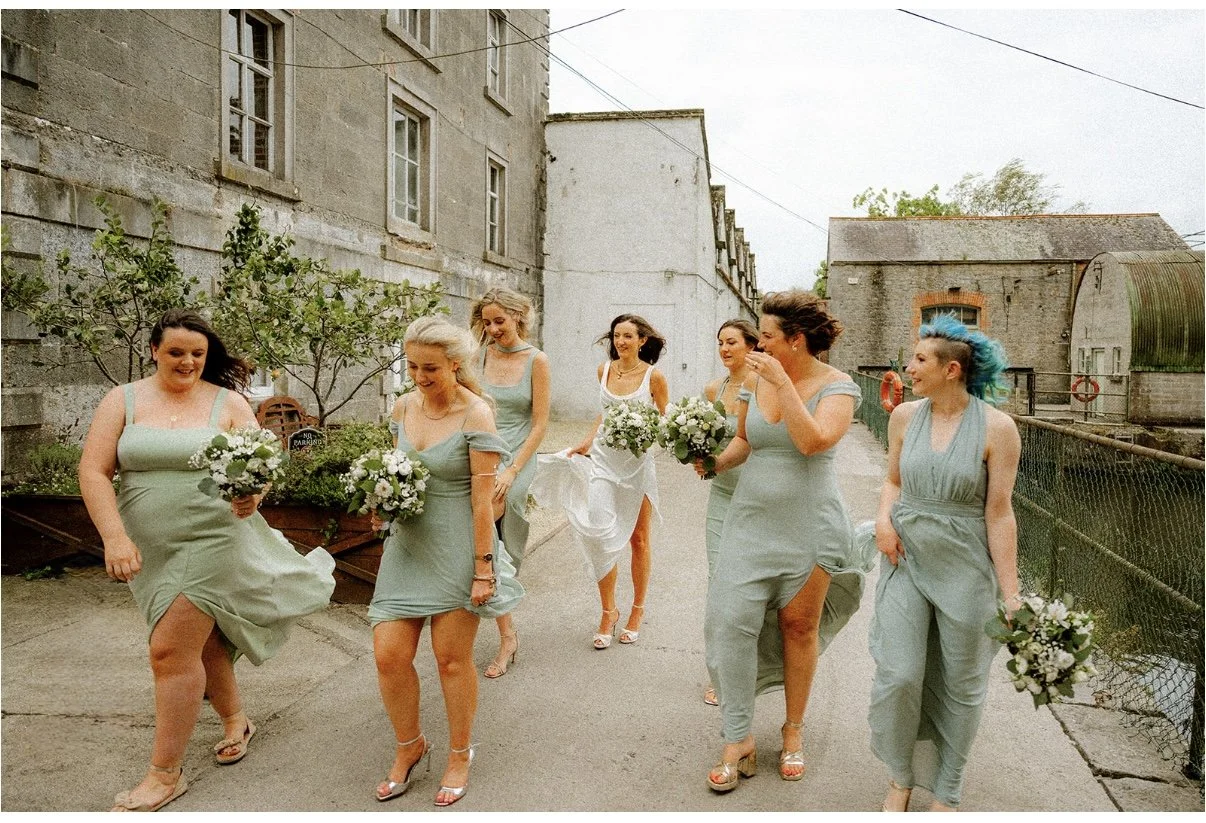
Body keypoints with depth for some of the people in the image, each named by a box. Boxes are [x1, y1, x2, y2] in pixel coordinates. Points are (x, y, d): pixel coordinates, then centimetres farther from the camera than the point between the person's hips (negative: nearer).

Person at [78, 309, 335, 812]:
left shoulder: (228, 402, -2)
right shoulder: (123, 401, 1)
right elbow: (93, 472, -5)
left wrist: (254, 493, -25)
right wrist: (115, 537, -16)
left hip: (213, 539, -3)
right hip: (148, 548, 3)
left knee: (171, 649, -7)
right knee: (204, 640, 17)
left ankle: (165, 774, 9)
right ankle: (235, 721, 41)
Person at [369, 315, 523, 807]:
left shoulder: (476, 415, -14)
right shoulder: (403, 407, 4)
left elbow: (483, 499, -16)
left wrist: (483, 568, -16)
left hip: (457, 549, -5)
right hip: (408, 543, 5)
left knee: (452, 657, 7)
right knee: (388, 654, 3)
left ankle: (459, 755, 31)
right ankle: (410, 746, 30)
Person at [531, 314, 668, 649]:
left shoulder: (653, 376, -8)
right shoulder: (604, 369, 4)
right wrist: (587, 441, 9)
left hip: (636, 462, -3)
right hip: (602, 458, 3)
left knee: (638, 539, 10)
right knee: (601, 536, -4)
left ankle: (637, 610, 27)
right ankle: (608, 611, 14)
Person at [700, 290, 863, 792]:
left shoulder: (837, 387, -9)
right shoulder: (755, 380, 4)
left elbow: (813, 441, -26)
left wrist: (782, 382, -24)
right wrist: (714, 462, -2)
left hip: (808, 525, -3)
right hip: (751, 520, 4)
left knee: (799, 626, 9)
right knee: (730, 620, -5)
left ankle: (794, 731, 29)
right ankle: (739, 741, 8)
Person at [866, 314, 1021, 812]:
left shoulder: (996, 427, -12)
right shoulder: (904, 416, 0)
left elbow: (999, 513, -10)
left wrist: (1011, 594, -10)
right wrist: (884, 518, -8)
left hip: (965, 569, -2)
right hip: (905, 559, 3)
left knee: (960, 687, 10)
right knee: (898, 675, -2)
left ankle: (945, 794, 31)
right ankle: (900, 779, 24)